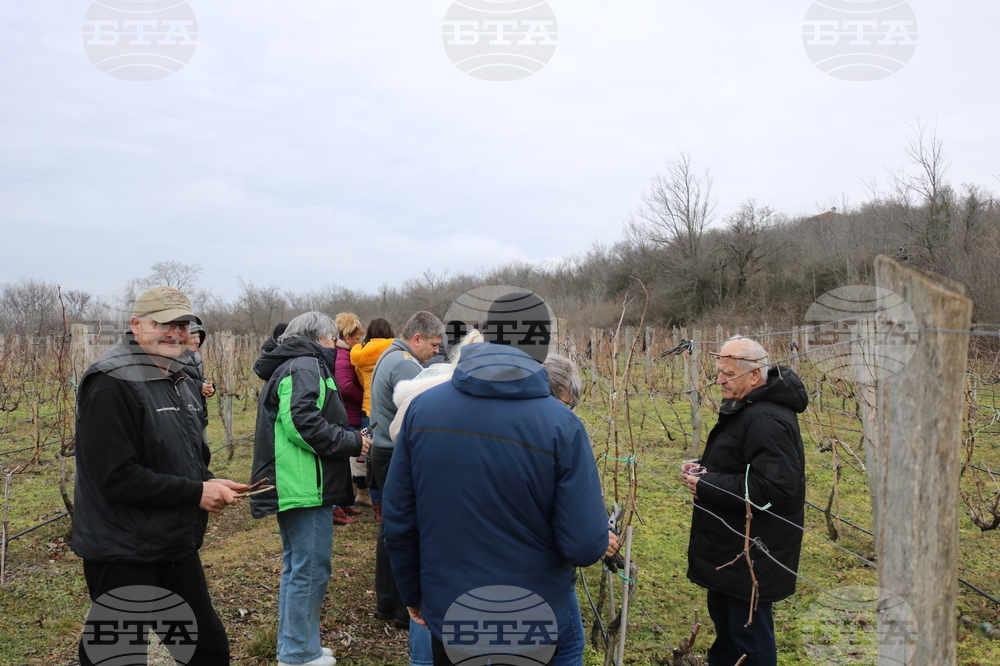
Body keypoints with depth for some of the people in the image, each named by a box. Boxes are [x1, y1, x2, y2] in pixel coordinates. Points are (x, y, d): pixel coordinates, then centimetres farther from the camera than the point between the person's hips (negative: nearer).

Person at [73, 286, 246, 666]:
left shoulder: (182, 384, 10)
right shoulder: (112, 385, -18)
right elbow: (117, 476, -24)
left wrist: (210, 484, -2)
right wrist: (196, 492, -19)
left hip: (178, 547, 8)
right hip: (124, 556, -8)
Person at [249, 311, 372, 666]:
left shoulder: (289, 366, 19)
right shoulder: (306, 366, -13)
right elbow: (302, 422, -24)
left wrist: (348, 438, 13)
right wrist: (352, 442, -14)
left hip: (292, 485, 11)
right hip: (307, 486, -11)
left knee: (296, 567, 19)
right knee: (311, 570, -1)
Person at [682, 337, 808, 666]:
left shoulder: (766, 420, -25)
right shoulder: (747, 408, 8)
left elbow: (774, 487, -32)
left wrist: (706, 487, -24)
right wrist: (703, 467, 2)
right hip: (730, 548, 11)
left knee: (750, 639, 4)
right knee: (722, 615, 25)